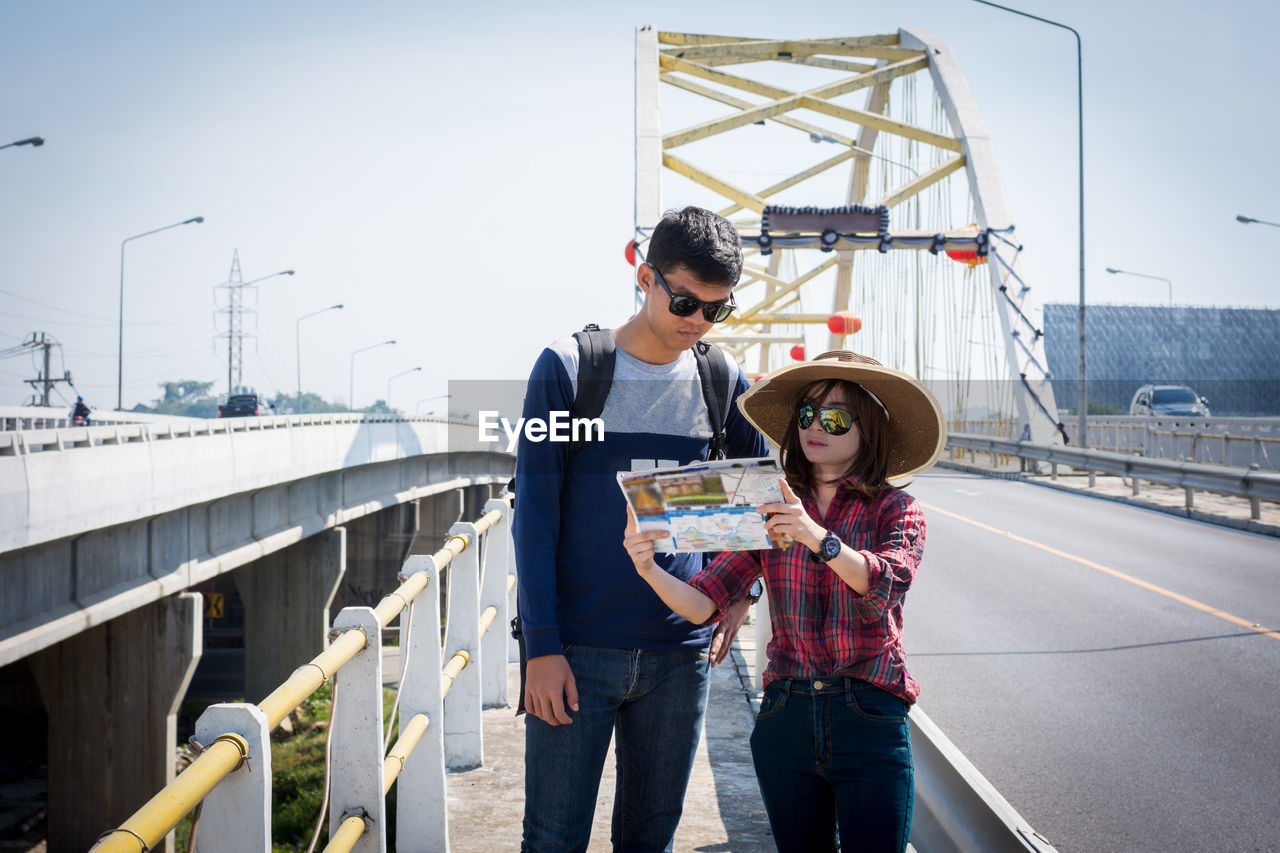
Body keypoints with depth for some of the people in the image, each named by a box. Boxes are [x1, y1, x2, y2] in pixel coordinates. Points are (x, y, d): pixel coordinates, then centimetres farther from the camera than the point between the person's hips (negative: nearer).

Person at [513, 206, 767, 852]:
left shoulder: (722, 381, 5)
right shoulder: (567, 368, -5)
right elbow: (534, 514, -6)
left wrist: (739, 589, 8)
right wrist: (542, 646, -10)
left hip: (680, 654, 3)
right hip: (577, 650, -3)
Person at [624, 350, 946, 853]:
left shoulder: (895, 509, 1)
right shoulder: (769, 513, 7)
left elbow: (886, 583, -20)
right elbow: (702, 603, -2)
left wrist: (817, 536, -35)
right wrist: (649, 570, -22)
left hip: (870, 719, -3)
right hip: (786, 717, 3)